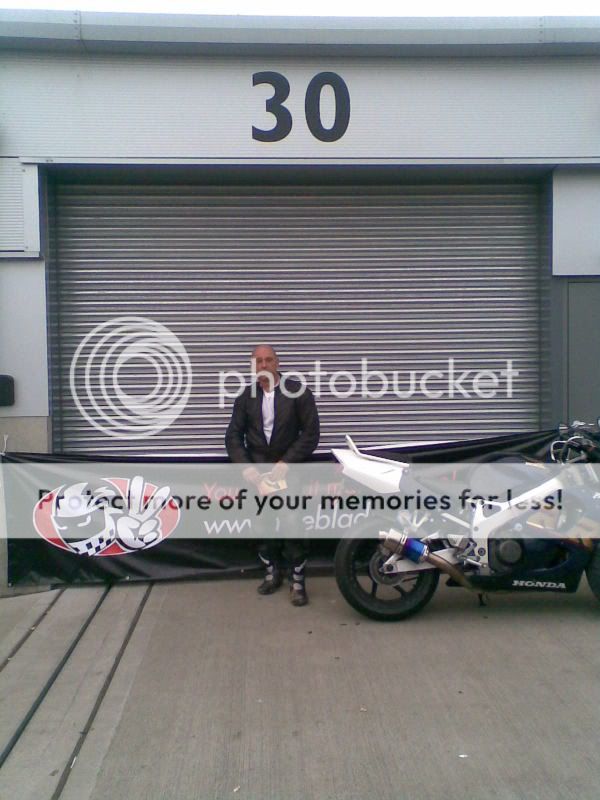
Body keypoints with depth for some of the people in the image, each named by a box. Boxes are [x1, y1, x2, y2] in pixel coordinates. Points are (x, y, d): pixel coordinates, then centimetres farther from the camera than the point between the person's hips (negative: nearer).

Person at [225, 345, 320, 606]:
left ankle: (297, 580, 7)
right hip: (257, 468, 3)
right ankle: (272, 572, 26)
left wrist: (286, 462, -15)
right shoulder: (246, 397, 6)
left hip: (289, 467, -3)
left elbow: (311, 433, -7)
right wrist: (246, 466, -11)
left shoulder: (298, 391, -5)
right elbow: (233, 435, 4)